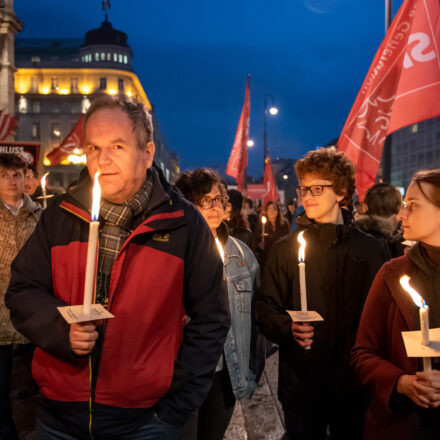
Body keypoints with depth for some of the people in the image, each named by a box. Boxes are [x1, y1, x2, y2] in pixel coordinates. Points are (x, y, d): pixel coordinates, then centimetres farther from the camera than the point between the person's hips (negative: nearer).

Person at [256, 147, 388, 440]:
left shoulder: (371, 250, 2)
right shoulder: (285, 249, 2)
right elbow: (266, 309, 0)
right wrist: (288, 327, -19)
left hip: (353, 386, 1)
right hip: (300, 385, 0)